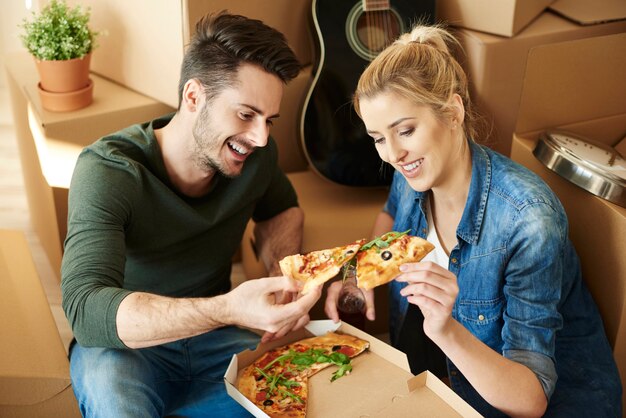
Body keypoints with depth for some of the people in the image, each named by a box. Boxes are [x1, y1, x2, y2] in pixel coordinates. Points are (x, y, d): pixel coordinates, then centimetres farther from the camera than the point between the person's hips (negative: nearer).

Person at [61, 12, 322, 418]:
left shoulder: (254, 152, -8)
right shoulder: (107, 170, -22)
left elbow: (281, 209, 14)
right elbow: (86, 309, -34)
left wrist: (283, 275, -8)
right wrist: (227, 309, -48)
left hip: (214, 337, 5)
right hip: (124, 344, -4)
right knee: (108, 380, -38)